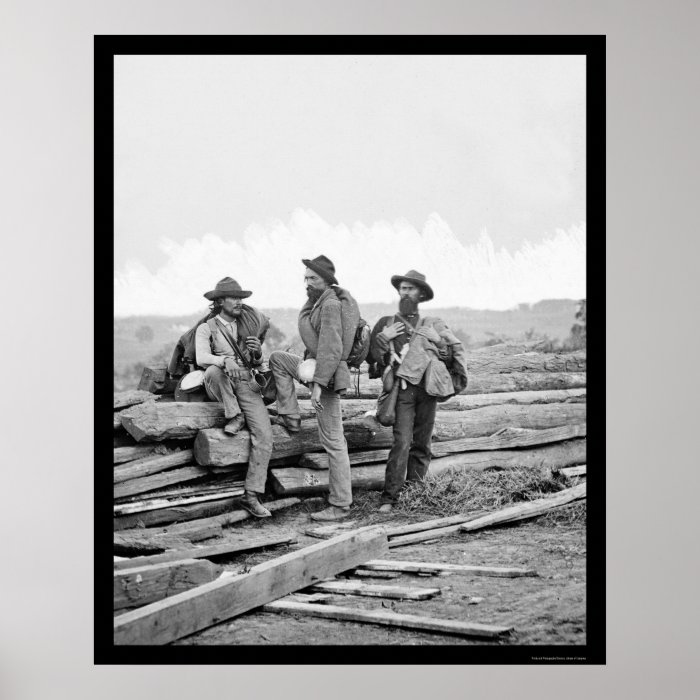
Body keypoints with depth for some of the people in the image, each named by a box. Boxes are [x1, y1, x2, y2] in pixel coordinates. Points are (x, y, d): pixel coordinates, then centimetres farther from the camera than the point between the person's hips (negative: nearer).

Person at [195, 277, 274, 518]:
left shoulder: (248, 326, 16)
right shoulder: (206, 328, 2)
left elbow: (257, 363, 16)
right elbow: (202, 358, -16)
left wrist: (257, 352, -9)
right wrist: (225, 360, -35)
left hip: (247, 385, 3)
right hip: (219, 388, -3)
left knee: (264, 436, -17)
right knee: (214, 371, -39)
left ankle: (251, 496, -14)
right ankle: (234, 416, -17)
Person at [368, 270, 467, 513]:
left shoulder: (433, 324, 16)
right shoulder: (386, 323, 14)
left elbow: (456, 349, 18)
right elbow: (371, 357, 10)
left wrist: (459, 379, 7)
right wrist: (382, 337, -5)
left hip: (428, 388, 2)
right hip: (402, 389, -2)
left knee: (422, 444, 4)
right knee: (401, 442, -14)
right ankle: (389, 497, -13)